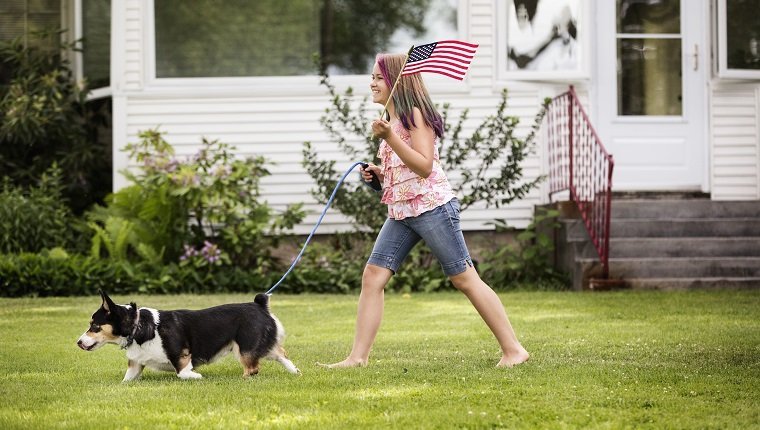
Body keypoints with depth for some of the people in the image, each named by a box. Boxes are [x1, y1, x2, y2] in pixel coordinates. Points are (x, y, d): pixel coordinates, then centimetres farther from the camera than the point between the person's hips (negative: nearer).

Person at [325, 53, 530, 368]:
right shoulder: (391, 120, 18)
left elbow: (424, 166, -19)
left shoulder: (415, 114, -9)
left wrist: (389, 138, -24)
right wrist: (378, 174, 9)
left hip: (431, 206, -9)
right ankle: (358, 357, -3)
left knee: (464, 279, -6)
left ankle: (513, 349, 0)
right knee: (372, 275, -2)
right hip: (400, 212, 9)